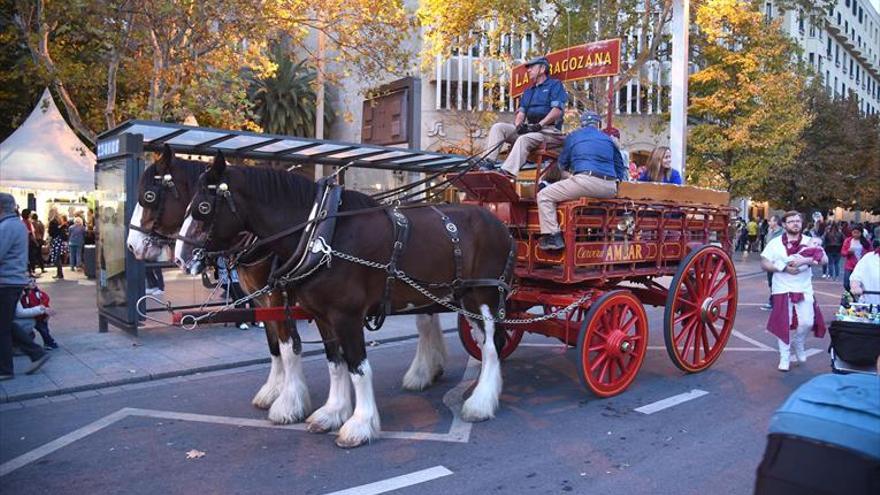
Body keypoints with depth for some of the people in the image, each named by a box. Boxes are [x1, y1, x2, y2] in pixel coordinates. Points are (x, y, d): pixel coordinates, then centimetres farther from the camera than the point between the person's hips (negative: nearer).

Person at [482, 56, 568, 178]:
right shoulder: (528, 91, 29)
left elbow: (557, 110, -7)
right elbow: (521, 112, 19)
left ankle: (507, 173, -55)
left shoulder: (555, 85, 7)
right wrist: (518, 124, -4)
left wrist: (539, 124, -17)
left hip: (549, 130, -7)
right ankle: (489, 163, -25)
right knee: (498, 127, -10)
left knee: (524, 139, -38)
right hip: (528, 129, 7)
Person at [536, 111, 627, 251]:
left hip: (586, 181, -5)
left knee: (544, 195, 4)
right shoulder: (608, 139, 26)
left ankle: (553, 237, -12)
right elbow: (620, 170, 28)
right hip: (610, 190, 5)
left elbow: (562, 165, 26)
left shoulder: (573, 137, 17)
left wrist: (570, 174, 47)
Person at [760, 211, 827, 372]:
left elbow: (824, 259, -9)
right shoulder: (775, 243, -1)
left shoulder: (809, 242, 1)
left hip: (804, 289, 1)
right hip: (782, 289, -1)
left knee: (807, 322, -5)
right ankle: (785, 358, 15)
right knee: (784, 324, 1)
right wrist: (784, 268, -16)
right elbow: (764, 264, -3)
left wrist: (805, 261, -26)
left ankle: (798, 344, 28)